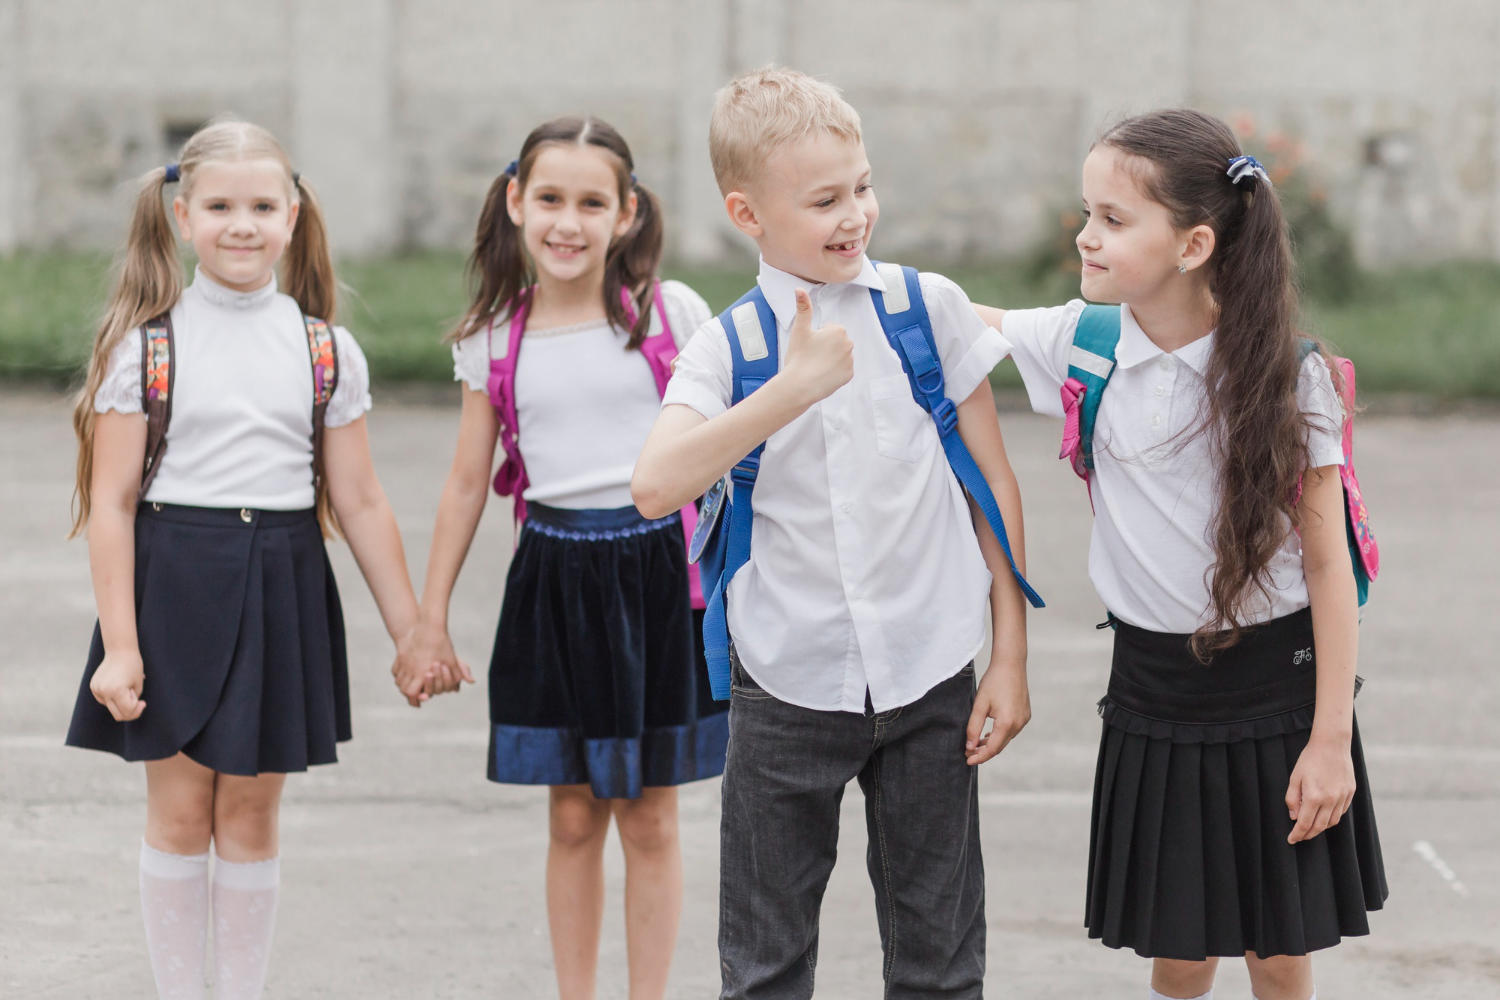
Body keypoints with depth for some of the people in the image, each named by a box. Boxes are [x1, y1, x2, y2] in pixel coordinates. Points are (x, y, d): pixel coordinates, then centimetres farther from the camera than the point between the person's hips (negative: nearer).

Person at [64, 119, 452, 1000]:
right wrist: (120, 645, -8)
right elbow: (112, 503, -3)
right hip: (172, 583, -1)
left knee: (250, 816, 6)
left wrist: (413, 633, 6)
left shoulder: (327, 351, 3)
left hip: (280, 591, 2)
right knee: (179, 814, 3)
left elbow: (359, 504, 7)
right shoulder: (146, 345, -3)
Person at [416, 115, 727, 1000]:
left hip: (658, 570, -2)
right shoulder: (495, 337, 3)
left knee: (649, 818, 5)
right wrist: (431, 618, 10)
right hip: (554, 574, 2)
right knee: (572, 818, 8)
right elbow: (469, 483, 9)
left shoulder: (671, 312, -3)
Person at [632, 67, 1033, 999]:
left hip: (930, 676, 1)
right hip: (789, 684, 0)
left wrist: (1011, 656, 2)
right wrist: (796, 387, -27)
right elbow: (657, 487, -21)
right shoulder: (727, 344, -4)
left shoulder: (931, 308, -2)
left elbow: (995, 483, 4)